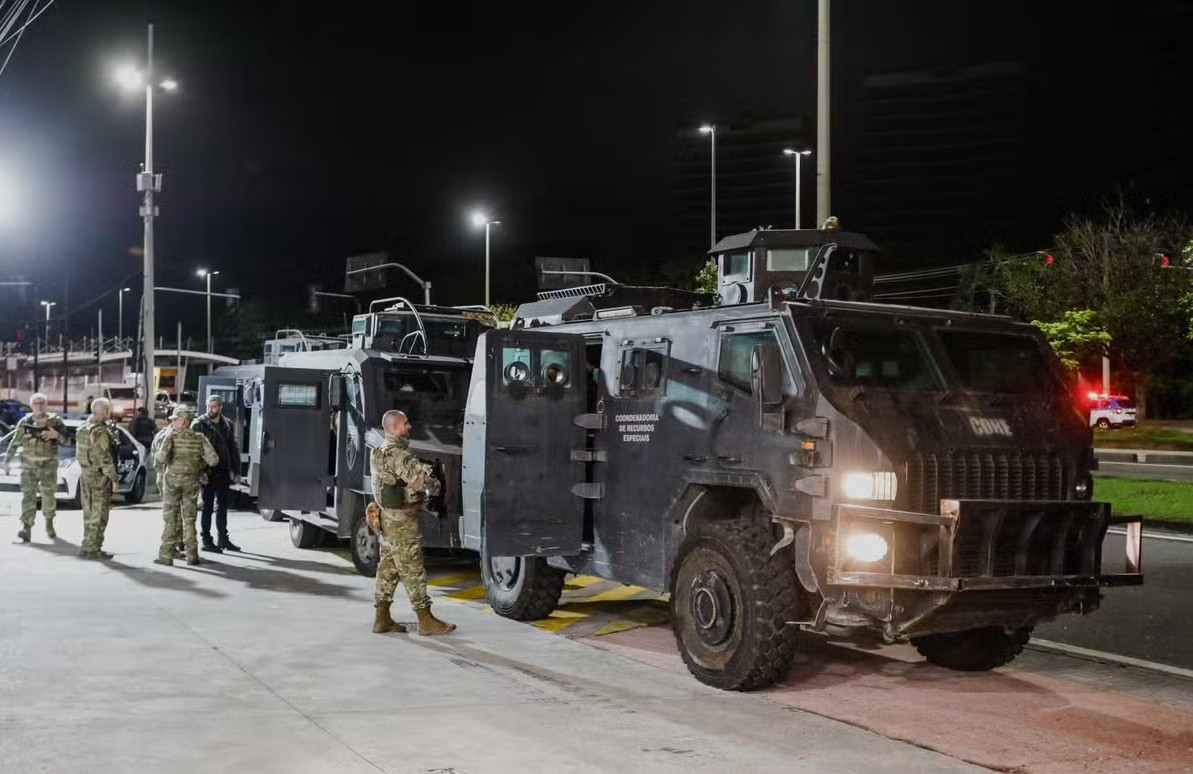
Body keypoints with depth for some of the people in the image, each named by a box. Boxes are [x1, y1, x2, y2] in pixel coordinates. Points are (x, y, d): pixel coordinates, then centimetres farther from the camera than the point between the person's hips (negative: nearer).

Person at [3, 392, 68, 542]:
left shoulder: (55, 421, 3)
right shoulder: (25, 422, 4)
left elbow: (66, 439, 0)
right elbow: (14, 443, 8)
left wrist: (56, 435, -21)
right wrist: (7, 461, 7)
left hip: (49, 465, 0)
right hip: (28, 465, 0)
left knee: (48, 495, 7)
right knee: (28, 496, -6)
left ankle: (49, 525, 27)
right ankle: (26, 528, -9)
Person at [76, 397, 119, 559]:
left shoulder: (82, 429, 10)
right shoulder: (100, 431, -18)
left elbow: (79, 452, 16)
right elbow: (105, 458, -20)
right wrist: (113, 477, -13)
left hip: (85, 474, 9)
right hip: (99, 476, -9)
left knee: (89, 512, 15)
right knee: (99, 515, -3)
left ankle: (87, 546, 21)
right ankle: (92, 549, -1)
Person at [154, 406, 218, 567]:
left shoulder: (172, 437, -10)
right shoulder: (199, 439, -1)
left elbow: (162, 457, -23)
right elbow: (213, 459, -7)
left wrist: (158, 464, -1)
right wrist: (202, 466, 12)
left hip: (172, 479, -3)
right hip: (192, 481, 3)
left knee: (170, 518, 4)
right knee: (189, 518, 11)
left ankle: (166, 555, 4)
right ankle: (192, 555, 11)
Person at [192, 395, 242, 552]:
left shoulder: (227, 425, 10)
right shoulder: (199, 424, -6)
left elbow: (233, 448, 14)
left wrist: (236, 470, 9)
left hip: (223, 472, 5)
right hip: (207, 472, -5)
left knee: (222, 506, 12)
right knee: (207, 506, 0)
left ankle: (223, 539, 21)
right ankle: (206, 541, 6)